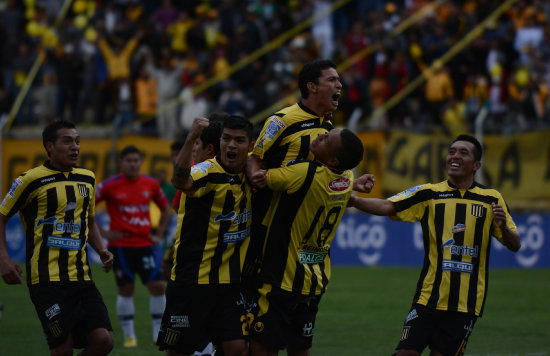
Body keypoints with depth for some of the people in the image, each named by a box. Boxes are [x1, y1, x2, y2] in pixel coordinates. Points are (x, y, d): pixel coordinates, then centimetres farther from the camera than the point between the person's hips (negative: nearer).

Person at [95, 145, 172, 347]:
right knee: (126, 290, -1)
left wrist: (159, 234, 11)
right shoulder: (110, 186, -5)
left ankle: (158, 334, 7)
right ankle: (129, 336, 11)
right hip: (120, 245, -3)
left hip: (145, 244, 3)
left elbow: (165, 209, 22)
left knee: (158, 286, -5)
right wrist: (101, 232, -4)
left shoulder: (151, 184, 5)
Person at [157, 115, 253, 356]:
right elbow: (180, 181, -38)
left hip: (229, 283, 5)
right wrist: (191, 139, -54)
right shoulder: (207, 172, -14)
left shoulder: (249, 171, 4)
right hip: (190, 281, -5)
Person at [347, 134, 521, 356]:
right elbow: (387, 207, -8)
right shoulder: (429, 194, 4)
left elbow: (515, 245, 6)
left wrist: (503, 227, -16)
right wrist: (353, 200, -25)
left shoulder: (492, 200, 6)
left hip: (467, 302, 0)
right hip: (429, 296, 0)